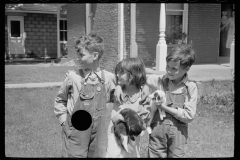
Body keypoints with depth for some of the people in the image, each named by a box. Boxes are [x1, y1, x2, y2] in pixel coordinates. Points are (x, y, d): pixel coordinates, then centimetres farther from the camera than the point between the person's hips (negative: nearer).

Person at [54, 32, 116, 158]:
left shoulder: (109, 78, -1)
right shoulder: (73, 77, -4)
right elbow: (60, 100, 9)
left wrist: (108, 119, 3)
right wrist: (64, 119, 1)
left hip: (100, 133, 1)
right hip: (76, 132, -1)